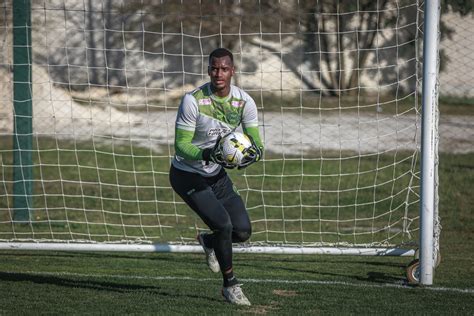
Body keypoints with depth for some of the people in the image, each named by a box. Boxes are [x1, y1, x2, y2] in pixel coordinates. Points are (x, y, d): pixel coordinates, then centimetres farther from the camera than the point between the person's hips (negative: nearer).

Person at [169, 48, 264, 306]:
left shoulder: (244, 101, -9)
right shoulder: (193, 101, -23)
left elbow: (256, 141, -7)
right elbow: (181, 145, -21)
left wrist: (254, 152, -31)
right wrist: (206, 154, -40)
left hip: (217, 174, 5)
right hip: (187, 175, -5)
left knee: (243, 231, -1)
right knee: (223, 224, -19)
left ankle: (208, 241, 34)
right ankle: (230, 285, 0)